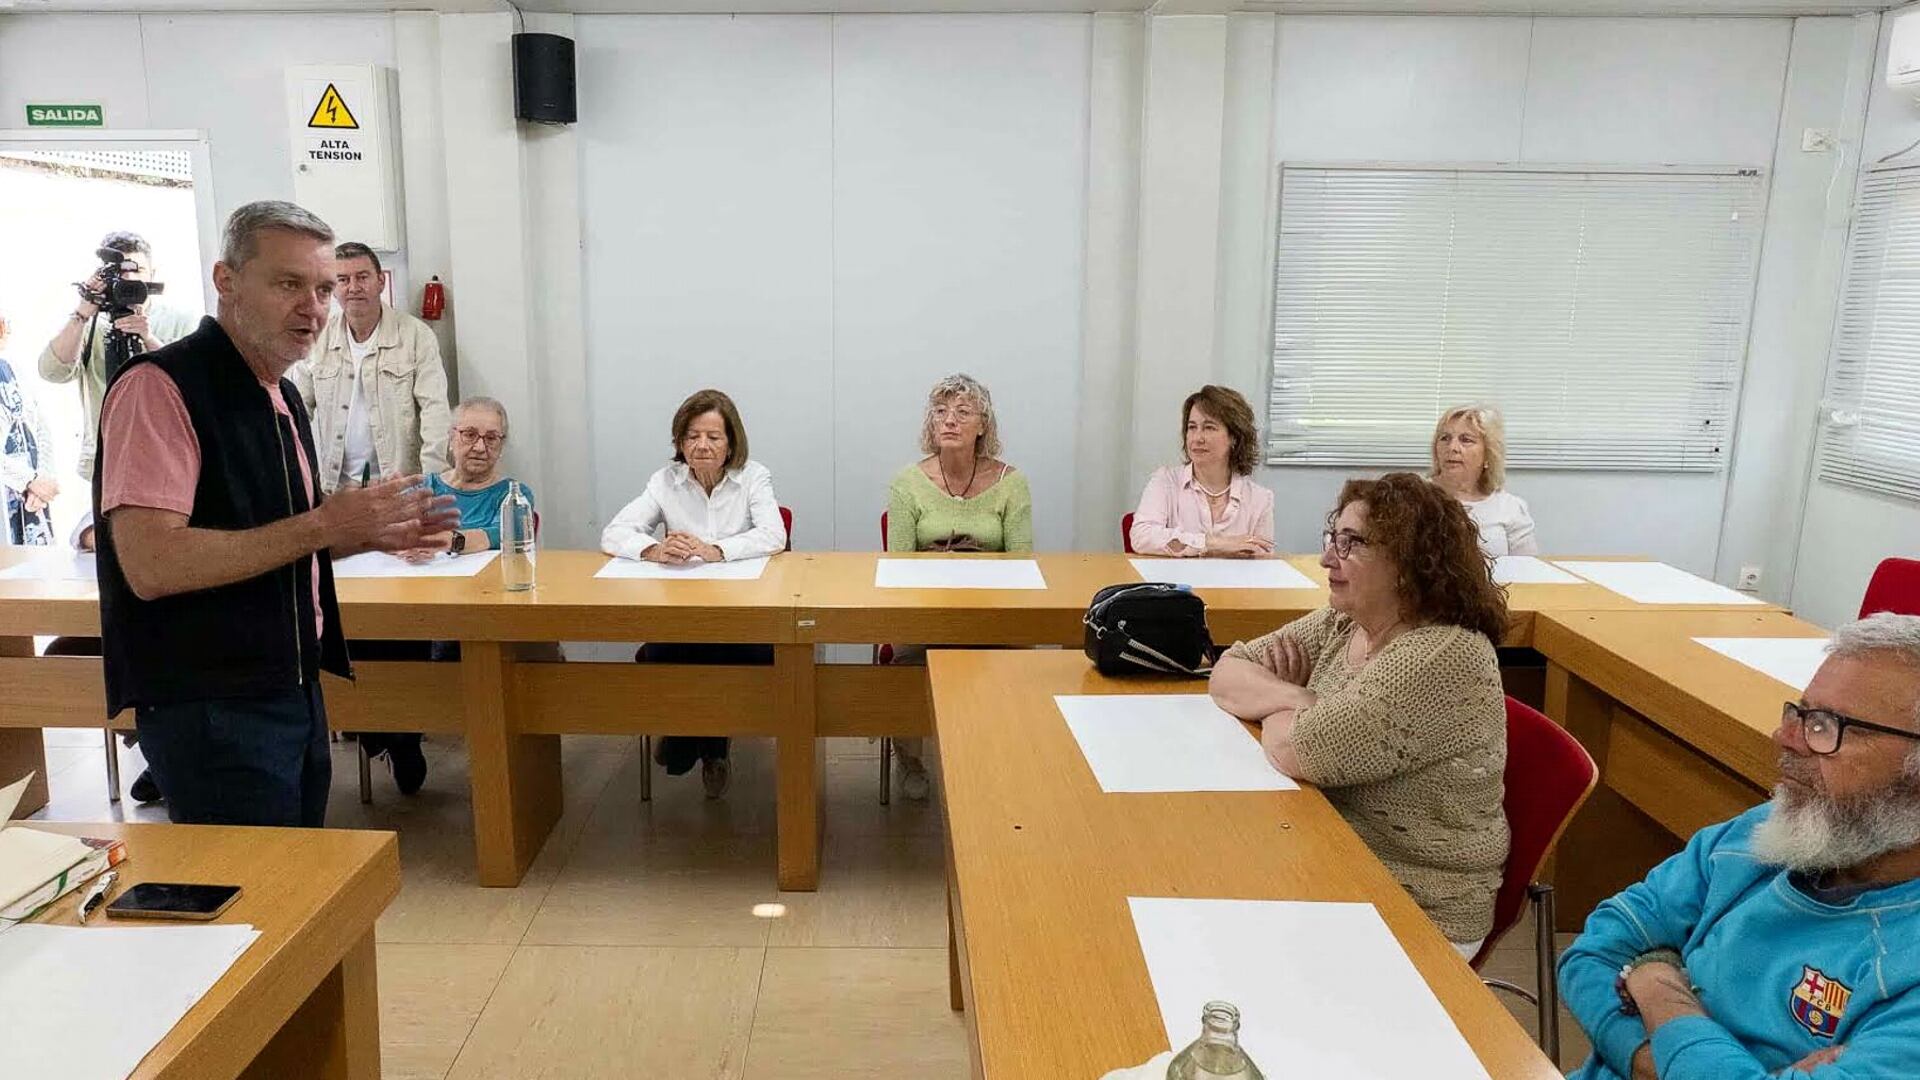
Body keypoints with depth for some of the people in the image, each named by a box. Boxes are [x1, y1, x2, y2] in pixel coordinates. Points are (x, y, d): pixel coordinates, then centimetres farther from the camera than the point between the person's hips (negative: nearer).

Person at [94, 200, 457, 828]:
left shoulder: (282, 397, 13)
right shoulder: (160, 387, -14)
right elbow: (151, 565, -24)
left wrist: (371, 535, 5)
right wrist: (324, 524, -23)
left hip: (295, 693, 9)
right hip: (208, 709, -9)